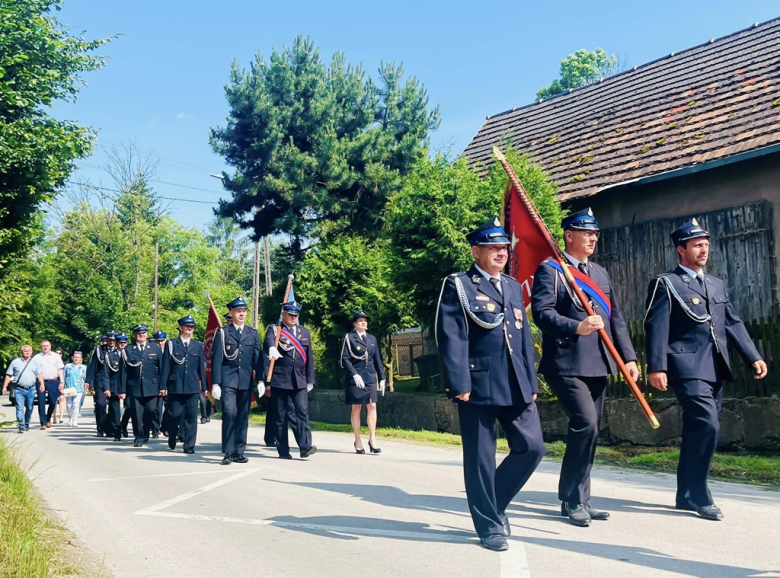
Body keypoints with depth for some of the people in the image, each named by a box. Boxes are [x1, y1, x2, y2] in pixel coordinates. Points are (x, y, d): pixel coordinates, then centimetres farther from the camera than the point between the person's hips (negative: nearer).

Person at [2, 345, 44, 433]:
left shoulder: (35, 362, 12)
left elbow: (39, 374, 7)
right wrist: (4, 387, 0)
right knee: (20, 408, -10)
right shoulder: (15, 362, 8)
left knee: (29, 408, 9)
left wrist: (42, 384, -10)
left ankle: (27, 425, 26)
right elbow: (8, 375, 8)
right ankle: (21, 427, -13)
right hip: (19, 389, -2)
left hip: (31, 389, 2)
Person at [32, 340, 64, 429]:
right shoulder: (36, 358, 9)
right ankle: (43, 423, 0)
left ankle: (48, 419, 26)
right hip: (41, 382, -1)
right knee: (41, 403, -5)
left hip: (53, 382, 1)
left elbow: (60, 370, 9)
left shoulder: (56, 356, 11)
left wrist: (61, 382, 1)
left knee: (53, 402, 4)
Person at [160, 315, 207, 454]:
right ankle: (172, 441, 27)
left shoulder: (198, 345, 12)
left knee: (191, 416, -2)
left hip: (192, 387, 1)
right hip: (175, 386, -1)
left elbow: (201, 367, 12)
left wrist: (204, 386, 9)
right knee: (174, 415, 4)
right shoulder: (171, 344, 5)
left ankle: (189, 445, 4)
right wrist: (163, 385, -3)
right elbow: (166, 366, 3)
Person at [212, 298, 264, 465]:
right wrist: (215, 383, -6)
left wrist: (261, 380, 0)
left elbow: (258, 357, 9)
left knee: (243, 417, 5)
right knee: (229, 413, -14)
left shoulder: (253, 333, 12)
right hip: (228, 381, -3)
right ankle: (228, 452, -7)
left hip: (246, 381, 3)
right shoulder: (222, 332, 4)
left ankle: (239, 452, 13)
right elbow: (216, 359, 0)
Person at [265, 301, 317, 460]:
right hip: (279, 380, -2)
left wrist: (310, 380, 11)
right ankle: (283, 450, 8)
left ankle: (305, 447, -12)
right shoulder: (274, 329, 3)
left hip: (300, 381, 3)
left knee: (302, 412, -9)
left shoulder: (305, 332, 16)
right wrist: (272, 349, -45)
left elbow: (309, 358, 16)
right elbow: (268, 342, -21)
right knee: (280, 416, 2)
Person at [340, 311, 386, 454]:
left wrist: (382, 378, 11)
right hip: (355, 378, -4)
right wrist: (355, 375, -16)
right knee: (356, 408, 0)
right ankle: (358, 441, 7)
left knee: (372, 406, -5)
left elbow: (377, 360, 17)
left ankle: (372, 439, -1)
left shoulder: (372, 339, 15)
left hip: (370, 377, 4)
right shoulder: (349, 338, 1)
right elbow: (345, 359, -6)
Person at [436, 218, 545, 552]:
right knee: (481, 458, 2)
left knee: (532, 447, 2)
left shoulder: (513, 287, 18)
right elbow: (451, 338, -10)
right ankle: (490, 525, 16)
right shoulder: (458, 286, -2)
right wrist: (459, 384, -17)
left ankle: (493, 503, 23)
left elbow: (524, 337, 19)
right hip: (478, 385, -6)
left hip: (516, 386, 6)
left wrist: (531, 382, 14)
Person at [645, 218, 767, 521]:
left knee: (698, 429, 10)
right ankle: (698, 496, -6)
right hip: (688, 367, -7)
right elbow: (656, 327, -9)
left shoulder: (717, 284, 19)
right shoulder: (665, 283, -1)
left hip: (715, 369, 7)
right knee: (707, 425, -17)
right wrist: (656, 367, -17)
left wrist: (753, 357, 8)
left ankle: (686, 495, 20)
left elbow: (733, 323, 18)